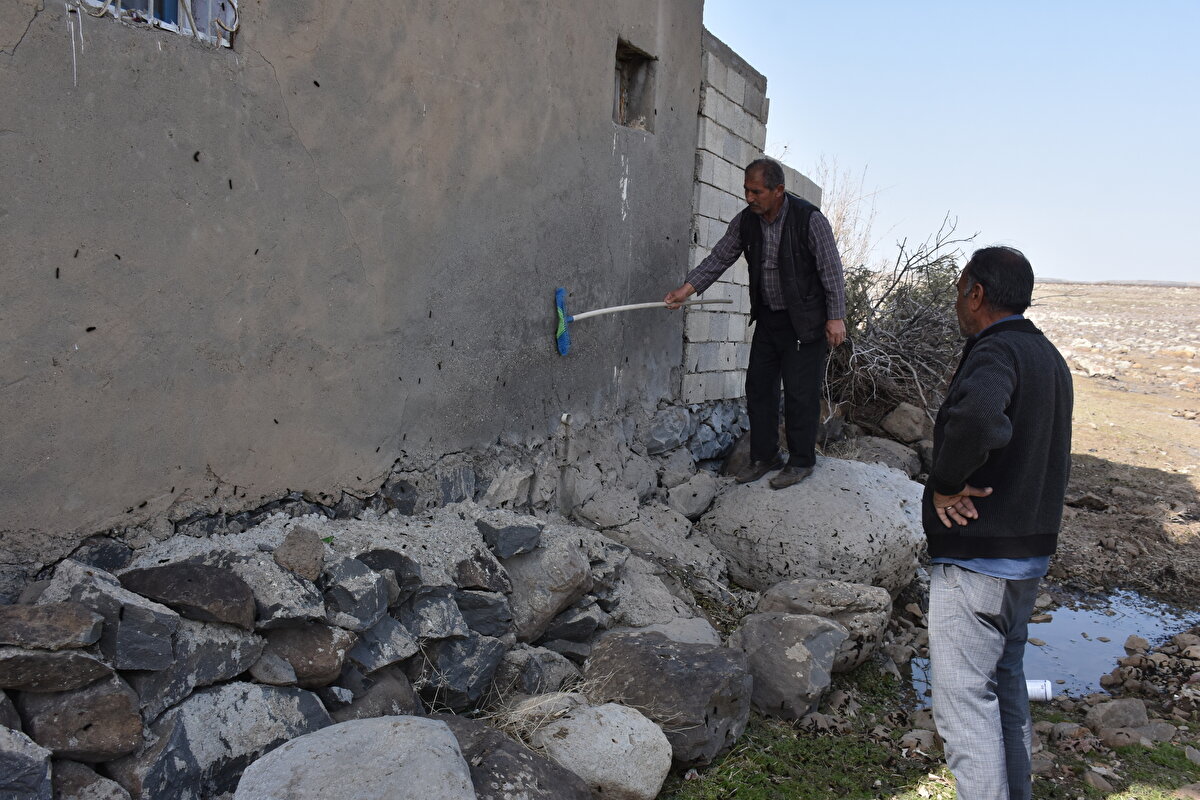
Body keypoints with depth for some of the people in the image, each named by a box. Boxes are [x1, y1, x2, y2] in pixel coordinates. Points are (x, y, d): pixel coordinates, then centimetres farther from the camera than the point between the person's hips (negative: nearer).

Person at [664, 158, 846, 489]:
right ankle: (764, 457, 21)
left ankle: (801, 462, 12)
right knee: (759, 386, 9)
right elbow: (720, 257, 3)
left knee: (800, 392, -2)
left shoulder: (810, 220, -18)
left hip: (804, 321, -6)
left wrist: (835, 317, -12)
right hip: (767, 317, 6)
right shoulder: (746, 220, -2)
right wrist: (687, 288, -8)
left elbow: (831, 270, -13)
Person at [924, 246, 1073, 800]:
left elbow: (977, 416, -41)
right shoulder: (1050, 357, 13)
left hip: (976, 557, -10)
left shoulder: (995, 351, -18)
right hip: (1032, 549, 10)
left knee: (963, 697, -3)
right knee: (1005, 681, 22)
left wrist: (944, 484, -26)